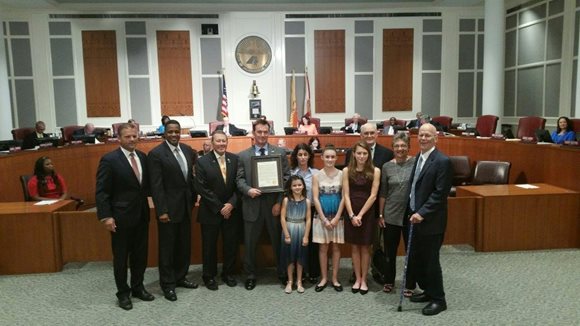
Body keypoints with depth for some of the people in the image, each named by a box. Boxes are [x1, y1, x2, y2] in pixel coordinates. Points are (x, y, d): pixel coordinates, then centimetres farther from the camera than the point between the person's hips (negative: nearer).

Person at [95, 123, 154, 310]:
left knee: (141, 255, 15)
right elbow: (101, 191, -13)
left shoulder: (142, 157, 6)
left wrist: (147, 206, 2)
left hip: (141, 214, 6)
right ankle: (123, 293, 25)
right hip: (121, 216, -5)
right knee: (121, 257, 9)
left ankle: (138, 288, 32)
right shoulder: (109, 159, -12)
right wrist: (106, 216, -18)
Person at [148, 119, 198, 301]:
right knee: (167, 247, 6)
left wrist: (193, 199, 8)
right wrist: (161, 211, -18)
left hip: (186, 206, 6)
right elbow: (156, 185, -15)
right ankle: (167, 284, 19)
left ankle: (180, 277, 31)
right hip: (169, 208, -6)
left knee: (184, 245, 15)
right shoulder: (156, 154, -12)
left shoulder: (187, 150, 6)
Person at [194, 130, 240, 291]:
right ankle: (209, 276, 26)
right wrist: (219, 208, -13)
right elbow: (202, 188, -11)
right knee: (209, 245, 9)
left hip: (231, 210, 3)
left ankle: (228, 273, 29)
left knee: (231, 244, 10)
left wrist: (231, 204, -12)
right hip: (210, 211, -2)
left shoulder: (235, 159, 1)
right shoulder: (202, 162, -7)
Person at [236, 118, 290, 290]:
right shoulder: (243, 155, 6)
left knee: (278, 240, 11)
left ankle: (283, 272, 29)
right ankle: (250, 275, 25)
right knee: (250, 242, 9)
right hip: (252, 205, 0)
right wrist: (248, 190, -19)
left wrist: (279, 202, -8)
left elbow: (286, 178, -1)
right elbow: (240, 179, 2)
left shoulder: (280, 153, 4)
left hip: (274, 204, 0)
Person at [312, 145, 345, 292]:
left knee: (336, 247, 8)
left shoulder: (342, 174, -4)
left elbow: (343, 197, -4)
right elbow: (315, 198, -5)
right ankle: (324, 278, 18)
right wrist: (324, 219, -9)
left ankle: (335, 278, 18)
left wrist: (337, 217, -9)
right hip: (321, 216, 0)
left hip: (337, 216, 0)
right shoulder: (317, 176, -3)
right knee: (323, 247, 7)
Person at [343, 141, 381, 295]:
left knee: (364, 247, 7)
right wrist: (352, 215, -11)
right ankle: (357, 279, 21)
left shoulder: (375, 171, -4)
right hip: (351, 213, 1)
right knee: (355, 247, 9)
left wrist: (360, 215, -11)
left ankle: (364, 280, 19)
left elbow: (373, 196, -8)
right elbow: (346, 195, -4)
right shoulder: (347, 171, -1)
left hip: (367, 213, -1)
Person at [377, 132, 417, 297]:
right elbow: (383, 193, 6)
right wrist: (380, 215, 5)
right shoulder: (387, 166, 1)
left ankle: (410, 285, 25)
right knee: (390, 251, 13)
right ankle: (389, 281, 31)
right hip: (391, 216, 2)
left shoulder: (416, 163, -5)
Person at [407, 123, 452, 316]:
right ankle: (428, 291, 33)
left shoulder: (442, 161, -15)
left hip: (431, 220, -8)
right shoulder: (418, 157, 12)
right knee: (416, 258, 15)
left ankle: (438, 299, 17)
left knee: (430, 260, 1)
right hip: (416, 217, 8)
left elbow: (440, 193, -19)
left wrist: (422, 213, -21)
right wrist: (413, 212, 12)